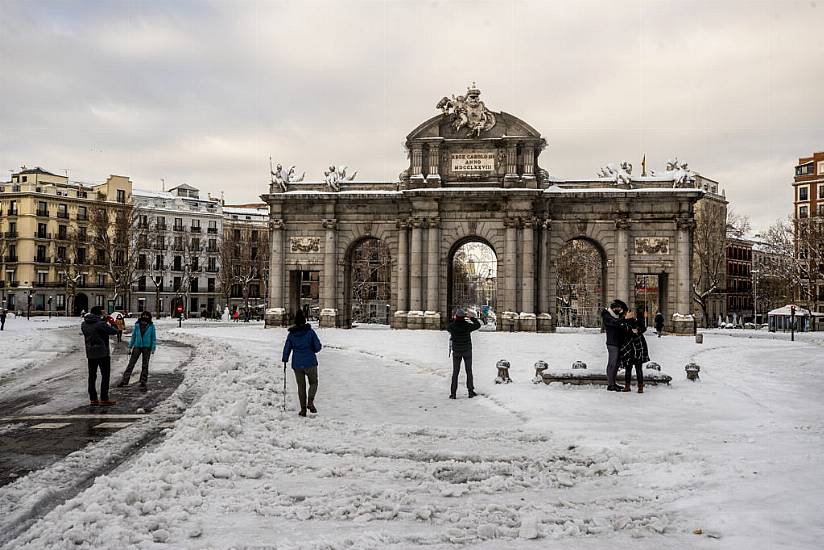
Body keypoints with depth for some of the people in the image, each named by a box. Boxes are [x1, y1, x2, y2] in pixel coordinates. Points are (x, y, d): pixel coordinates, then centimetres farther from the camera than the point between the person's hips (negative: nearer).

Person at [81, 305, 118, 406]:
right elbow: (114, 331, -16)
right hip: (102, 353, -6)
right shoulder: (100, 323, -17)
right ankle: (104, 399, 0)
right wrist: (109, 325, 5)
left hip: (90, 353, 6)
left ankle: (93, 399, 13)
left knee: (92, 375, 11)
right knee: (105, 375, 2)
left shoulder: (84, 324, 5)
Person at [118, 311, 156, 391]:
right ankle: (125, 381, 9)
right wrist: (130, 347, 9)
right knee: (131, 364, 2)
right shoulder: (137, 325, 1)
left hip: (147, 347, -1)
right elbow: (133, 336, 10)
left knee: (145, 366, 5)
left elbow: (153, 338, 1)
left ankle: (143, 383, 13)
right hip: (137, 346, 1)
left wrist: (153, 348, -6)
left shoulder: (151, 326, -3)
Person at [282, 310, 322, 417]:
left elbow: (286, 349, 4)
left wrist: (285, 362, 15)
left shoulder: (291, 334, 0)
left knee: (301, 386, 11)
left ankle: (303, 409, 8)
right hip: (310, 362, -2)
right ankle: (310, 401, -10)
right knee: (313, 382, 14)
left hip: (297, 364, 2)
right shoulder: (310, 332, -7)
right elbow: (318, 346, -5)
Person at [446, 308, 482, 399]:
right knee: (469, 371, 12)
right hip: (467, 351, -1)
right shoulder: (467, 326, -16)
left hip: (456, 351, 1)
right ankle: (470, 391, 13)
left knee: (455, 372, 8)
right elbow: (478, 325, 1)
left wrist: (454, 319, 16)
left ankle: (453, 393, 4)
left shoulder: (452, 326, -14)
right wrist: (472, 317, 11)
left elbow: (447, 328, 11)